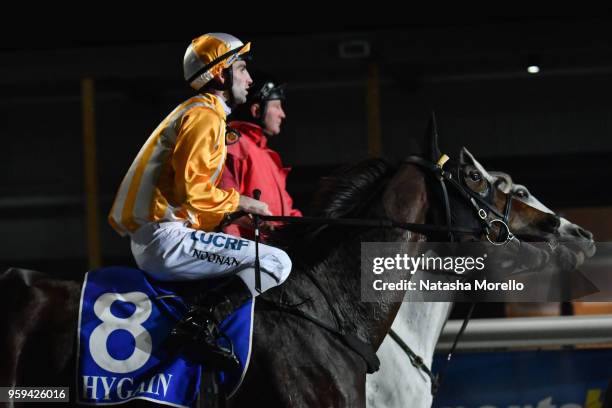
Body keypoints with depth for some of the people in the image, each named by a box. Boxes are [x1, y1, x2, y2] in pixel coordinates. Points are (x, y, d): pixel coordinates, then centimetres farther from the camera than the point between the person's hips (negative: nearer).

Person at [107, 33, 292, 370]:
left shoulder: (193, 112, 24)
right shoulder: (206, 116, -8)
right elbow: (191, 187, -19)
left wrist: (232, 215, 19)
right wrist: (238, 201, -6)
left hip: (147, 244, 11)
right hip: (166, 238, -11)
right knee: (277, 263, -18)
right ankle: (198, 325, -31)